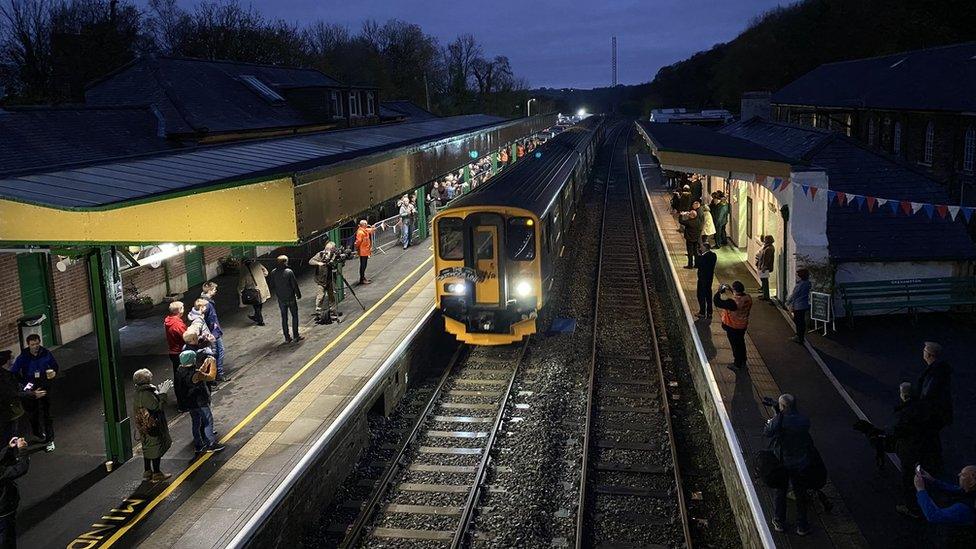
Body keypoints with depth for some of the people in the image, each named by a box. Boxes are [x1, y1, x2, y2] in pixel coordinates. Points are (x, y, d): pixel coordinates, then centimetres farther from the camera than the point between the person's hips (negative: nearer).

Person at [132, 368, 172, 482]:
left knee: (147, 448, 19)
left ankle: (147, 472, 28)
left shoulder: (139, 393, 6)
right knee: (156, 448, 1)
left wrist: (158, 392, 10)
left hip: (143, 425, 10)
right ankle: (156, 474, 9)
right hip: (152, 425, -10)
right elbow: (156, 406, -23)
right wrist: (162, 393, -17)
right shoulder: (146, 394, -25)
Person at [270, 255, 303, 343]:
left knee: (284, 318, 11)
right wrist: (298, 294, 1)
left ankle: (287, 337, 14)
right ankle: (295, 335, 9)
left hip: (281, 299, 4)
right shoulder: (289, 272, -17)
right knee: (294, 316, 9)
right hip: (290, 298, -4)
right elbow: (295, 284, -12)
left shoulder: (273, 273, -4)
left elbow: (272, 284, 7)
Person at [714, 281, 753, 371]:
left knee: (735, 345, 11)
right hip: (743, 326, 7)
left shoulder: (733, 302, -36)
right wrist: (730, 290, 7)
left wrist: (719, 291, -18)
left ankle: (737, 365, 26)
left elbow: (717, 302, -33)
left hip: (733, 327, -7)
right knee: (741, 343, 25)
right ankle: (743, 362, 42)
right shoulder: (748, 298, -12)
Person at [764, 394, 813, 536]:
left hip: (782, 463, -2)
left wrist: (769, 422, 14)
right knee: (800, 494, 17)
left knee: (780, 492, 17)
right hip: (800, 464, 2)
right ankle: (802, 526, 27)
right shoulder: (804, 420, -13)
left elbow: (767, 432, -9)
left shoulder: (779, 420, -24)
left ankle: (779, 523, 30)